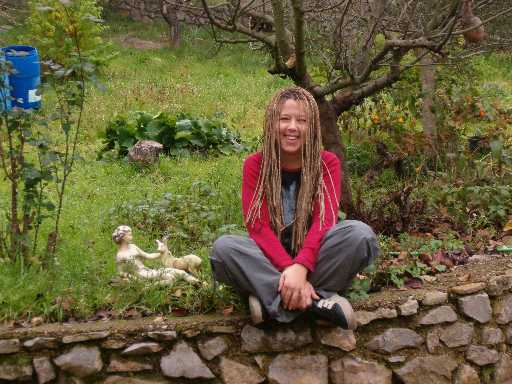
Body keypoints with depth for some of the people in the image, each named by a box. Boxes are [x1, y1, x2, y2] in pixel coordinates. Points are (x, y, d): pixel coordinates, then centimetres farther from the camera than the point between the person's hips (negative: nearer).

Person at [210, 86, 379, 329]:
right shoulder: (255, 165, -3)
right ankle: (317, 300, -33)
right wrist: (288, 269, -31)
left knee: (360, 233, -28)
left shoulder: (327, 163, -3)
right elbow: (258, 226, -13)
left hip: (313, 258, 0)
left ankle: (272, 297, -29)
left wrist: (300, 267, -36)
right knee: (223, 247, -30)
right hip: (270, 258, 1)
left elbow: (325, 220, -17)